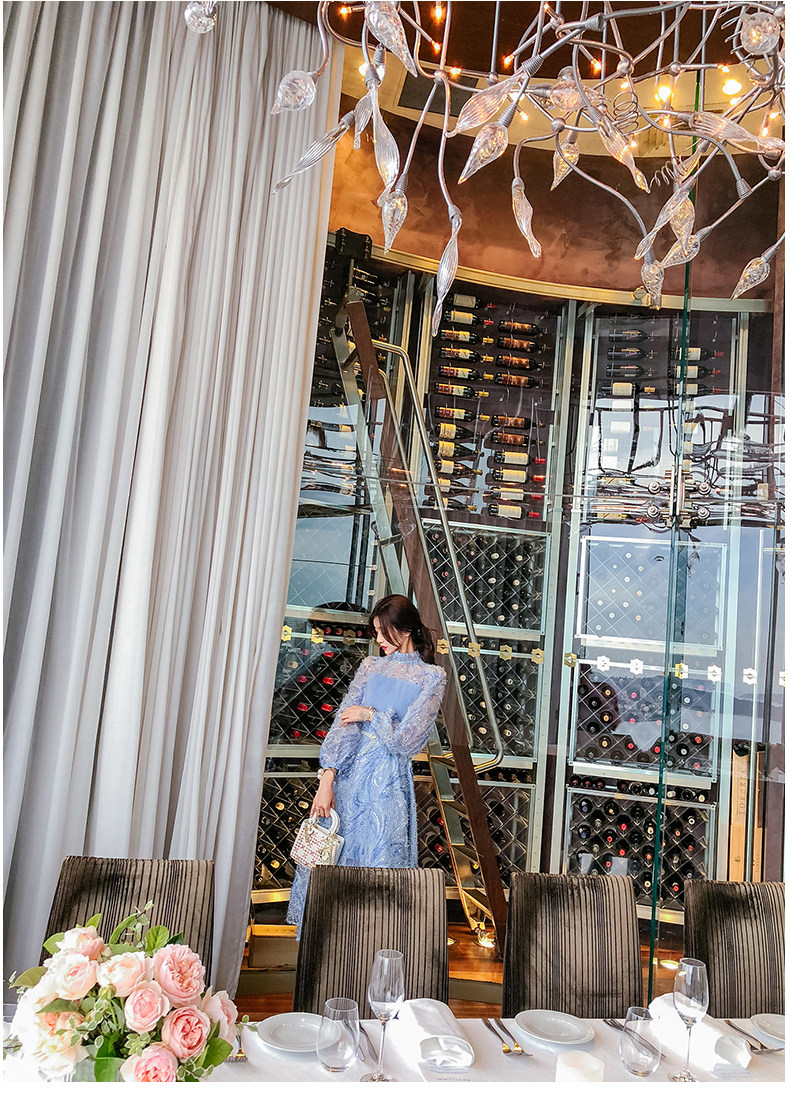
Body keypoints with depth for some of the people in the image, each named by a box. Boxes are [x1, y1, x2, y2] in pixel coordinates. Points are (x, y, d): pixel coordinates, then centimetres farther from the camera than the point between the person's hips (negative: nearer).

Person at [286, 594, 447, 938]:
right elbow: (343, 722, 0)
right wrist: (327, 779, -9)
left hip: (388, 780, -4)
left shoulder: (432, 677, -1)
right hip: (348, 771, 4)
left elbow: (407, 739, -7)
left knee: (376, 864, 1)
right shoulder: (370, 666, 10)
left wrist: (371, 715, -2)